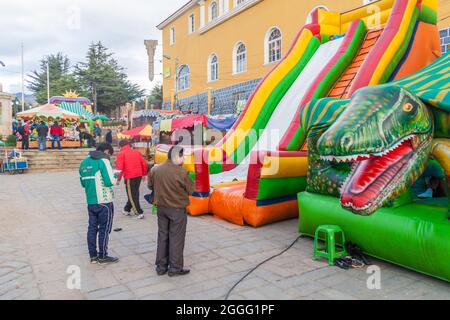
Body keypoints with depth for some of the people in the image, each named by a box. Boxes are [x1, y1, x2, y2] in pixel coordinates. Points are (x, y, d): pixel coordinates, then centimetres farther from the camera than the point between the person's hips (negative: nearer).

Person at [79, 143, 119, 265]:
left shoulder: (84, 162, 12)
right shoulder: (103, 160, -12)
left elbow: (83, 183, 18)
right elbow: (110, 182, -19)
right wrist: (115, 176, -1)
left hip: (90, 201, 7)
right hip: (104, 201, -7)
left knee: (92, 227, 13)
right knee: (104, 229, 3)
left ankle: (93, 256, 21)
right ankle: (103, 257, 12)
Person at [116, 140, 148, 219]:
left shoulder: (121, 153, -2)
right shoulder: (137, 152, 13)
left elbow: (119, 167, -10)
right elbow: (144, 163, 12)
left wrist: (118, 179, -5)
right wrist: (144, 174, 20)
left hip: (129, 177, -6)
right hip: (139, 175, 6)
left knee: (132, 195, 3)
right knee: (134, 193, 18)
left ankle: (139, 213, 1)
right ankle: (127, 209, 30)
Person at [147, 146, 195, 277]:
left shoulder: (155, 170, -3)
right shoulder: (182, 172, -20)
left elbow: (150, 186, 10)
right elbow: (191, 189, -10)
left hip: (161, 208, 5)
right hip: (177, 209, -5)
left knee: (162, 236, 16)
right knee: (176, 238, 7)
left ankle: (161, 267, 24)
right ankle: (175, 268, 15)